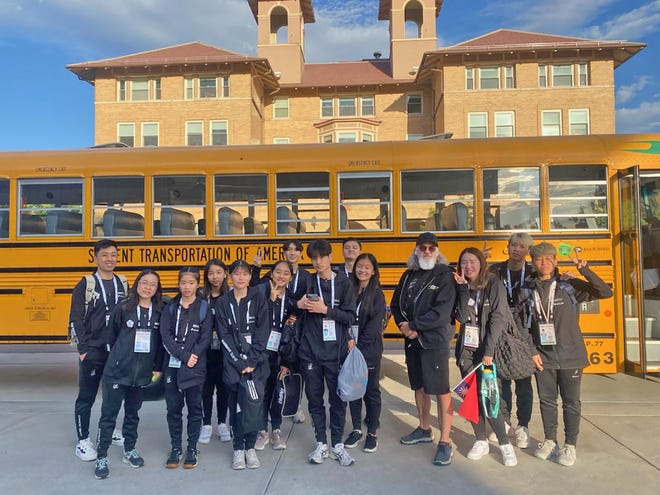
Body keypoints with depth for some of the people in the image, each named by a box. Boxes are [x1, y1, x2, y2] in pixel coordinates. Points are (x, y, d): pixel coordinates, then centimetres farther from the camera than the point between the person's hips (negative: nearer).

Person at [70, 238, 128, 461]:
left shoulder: (123, 284, 7)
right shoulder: (85, 285, -5)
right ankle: (83, 440, 17)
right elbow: (75, 320, -6)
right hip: (93, 351, -4)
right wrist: (83, 349, -10)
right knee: (86, 396, 4)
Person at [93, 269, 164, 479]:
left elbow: (160, 342, 4)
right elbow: (111, 336, 3)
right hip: (117, 371, -2)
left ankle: (129, 451, 32)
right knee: (109, 414, 3)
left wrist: (157, 367, 5)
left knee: (132, 412, 16)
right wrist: (121, 356, 9)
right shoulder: (123, 308, -8)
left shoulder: (159, 312, -2)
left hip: (142, 373, 2)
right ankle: (102, 458, 15)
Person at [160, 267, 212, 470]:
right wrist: (184, 356, -14)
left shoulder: (204, 308, -1)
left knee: (194, 407, 7)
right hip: (172, 365, 2)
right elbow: (166, 336, -4)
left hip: (195, 367, -2)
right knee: (173, 407, 9)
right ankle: (175, 448, 23)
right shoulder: (170, 308, 5)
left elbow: (205, 339, -5)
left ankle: (192, 449, 20)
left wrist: (193, 357, -16)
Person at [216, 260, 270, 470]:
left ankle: (251, 447, 17)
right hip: (233, 363, 1)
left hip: (256, 361, 0)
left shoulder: (258, 299, 2)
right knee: (236, 404, 2)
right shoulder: (223, 303, 4)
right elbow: (225, 336, -1)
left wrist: (251, 362, -10)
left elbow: (262, 332, -4)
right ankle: (238, 448, 18)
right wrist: (240, 363, -9)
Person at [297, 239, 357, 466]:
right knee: (314, 398, 9)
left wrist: (325, 309, -16)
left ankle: (337, 445, 21)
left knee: (338, 398, 6)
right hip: (310, 351, 1)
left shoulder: (343, 283, 0)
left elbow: (350, 316, -4)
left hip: (336, 351, -1)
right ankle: (321, 444, 23)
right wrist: (298, 305, -10)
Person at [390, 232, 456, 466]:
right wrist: (403, 325, -6)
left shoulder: (444, 275, -9)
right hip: (412, 340, 6)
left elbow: (442, 311, -18)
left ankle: (445, 442, 8)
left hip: (435, 340, -6)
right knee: (419, 386, 18)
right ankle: (424, 429, 36)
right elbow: (396, 304, 12)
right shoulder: (409, 275, 9)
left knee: (441, 390, -3)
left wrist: (414, 326, -16)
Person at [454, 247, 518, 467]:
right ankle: (481, 441, 23)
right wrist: (464, 287, -11)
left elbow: (498, 319, -11)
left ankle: (505, 443, 11)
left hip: (487, 349, -4)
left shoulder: (494, 285, -5)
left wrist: (489, 351, -16)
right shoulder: (462, 287, 6)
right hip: (466, 348, 4)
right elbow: (462, 317, -7)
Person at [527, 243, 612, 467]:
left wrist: (584, 270, -24)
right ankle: (550, 441, 28)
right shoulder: (529, 291, 3)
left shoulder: (570, 286, -6)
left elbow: (606, 292, -15)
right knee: (546, 400, 12)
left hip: (570, 356, -2)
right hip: (543, 358, 3)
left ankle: (570, 445, 23)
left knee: (571, 402, 8)